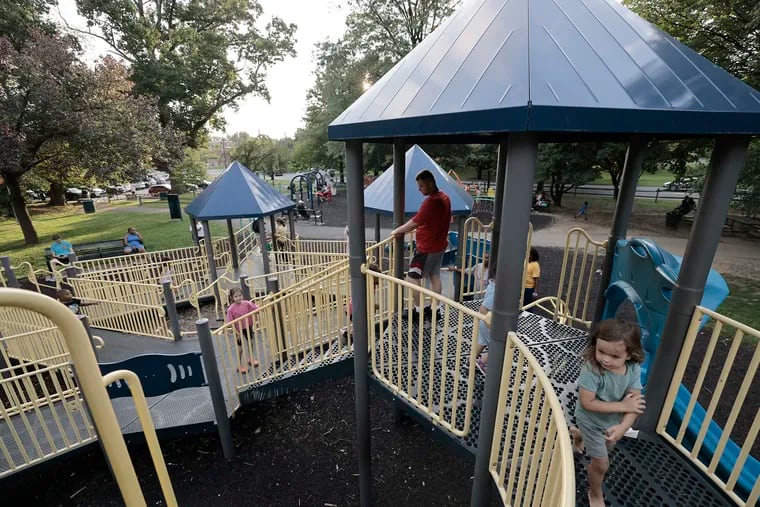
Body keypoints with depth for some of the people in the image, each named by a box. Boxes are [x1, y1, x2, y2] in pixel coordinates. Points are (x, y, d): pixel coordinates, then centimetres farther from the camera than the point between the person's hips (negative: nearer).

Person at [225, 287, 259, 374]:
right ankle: (240, 365, 28)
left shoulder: (247, 303, -17)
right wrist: (237, 332, -18)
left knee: (250, 343, 19)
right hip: (238, 329, -4)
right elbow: (231, 323, -18)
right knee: (240, 347, 8)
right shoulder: (231, 309, -24)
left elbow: (257, 309, -10)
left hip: (247, 326, 4)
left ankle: (251, 359, 44)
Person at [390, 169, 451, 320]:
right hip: (439, 245, 10)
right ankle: (434, 309, 27)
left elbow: (414, 223, -25)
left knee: (414, 277, 2)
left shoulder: (431, 201, -25)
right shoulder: (444, 197, 7)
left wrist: (397, 231, -11)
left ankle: (418, 310, 10)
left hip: (427, 247, -10)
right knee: (434, 276, 16)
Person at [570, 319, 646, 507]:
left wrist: (623, 427, -34)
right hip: (591, 421, -5)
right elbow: (587, 403, -31)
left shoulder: (634, 369, -22)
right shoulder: (592, 369, -36)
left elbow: (635, 402, -20)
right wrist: (623, 406, -28)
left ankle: (578, 435, 64)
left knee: (606, 447, 32)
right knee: (601, 463, 9)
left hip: (612, 421, 5)